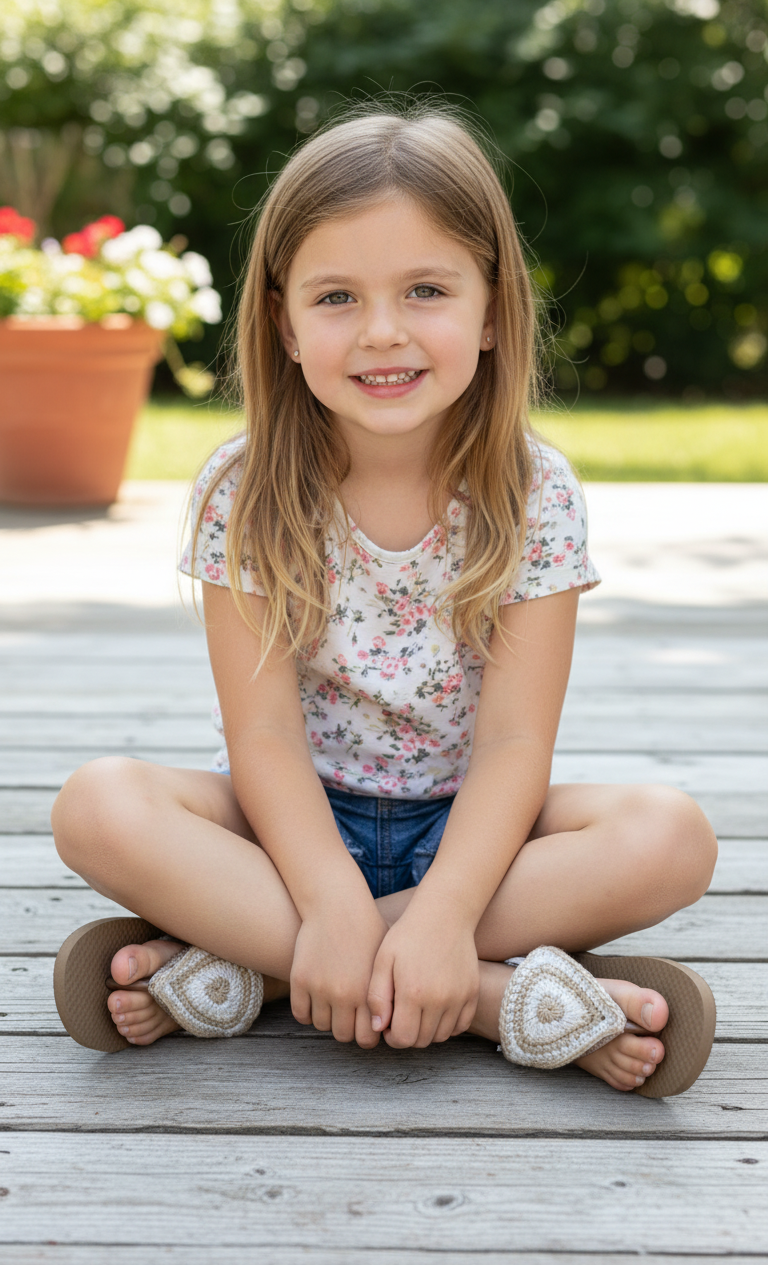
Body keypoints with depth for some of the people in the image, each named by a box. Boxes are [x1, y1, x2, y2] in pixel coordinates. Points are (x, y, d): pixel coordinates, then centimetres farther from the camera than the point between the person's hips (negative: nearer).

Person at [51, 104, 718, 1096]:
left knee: (671, 837, -27)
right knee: (99, 808, -28)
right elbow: (264, 730, -14)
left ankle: (253, 969, -26)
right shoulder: (242, 493, -10)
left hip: (465, 827, 1)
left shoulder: (536, 496, -10)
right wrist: (334, 904, -30)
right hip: (297, 822, 0)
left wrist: (443, 914, -30)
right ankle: (496, 997, -30)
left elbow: (513, 737, -14)